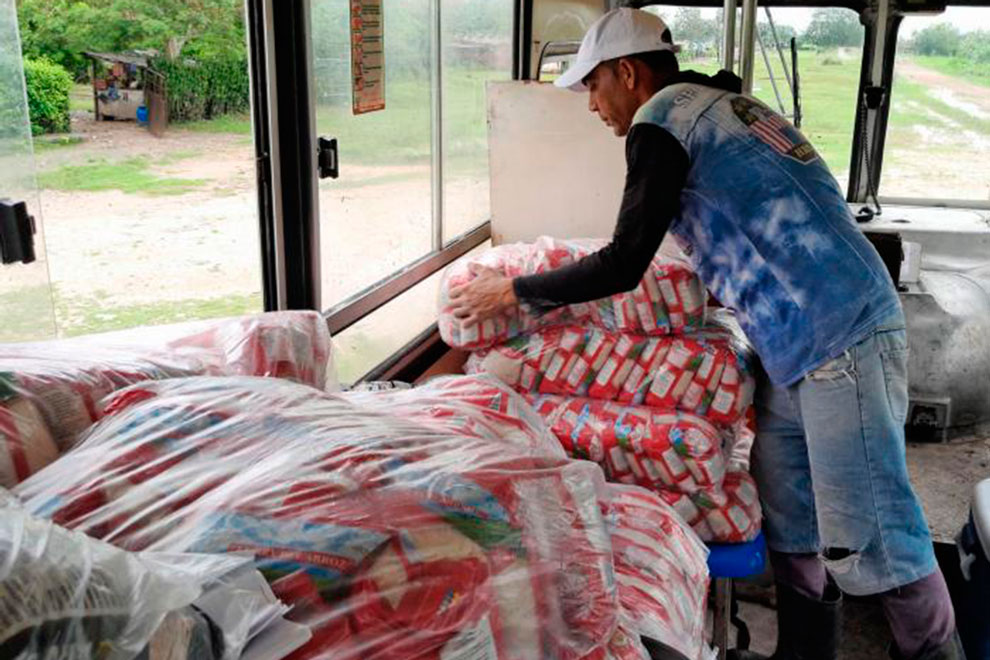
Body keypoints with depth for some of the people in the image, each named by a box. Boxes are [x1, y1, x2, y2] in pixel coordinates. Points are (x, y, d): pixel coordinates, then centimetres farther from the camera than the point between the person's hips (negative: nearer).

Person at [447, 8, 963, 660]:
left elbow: (623, 266, -11)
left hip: (841, 337, -10)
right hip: (802, 342, 10)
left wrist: (511, 291, 0)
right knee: (789, 523, 13)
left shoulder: (661, 118, -8)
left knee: (866, 540, -3)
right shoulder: (720, 102, 20)